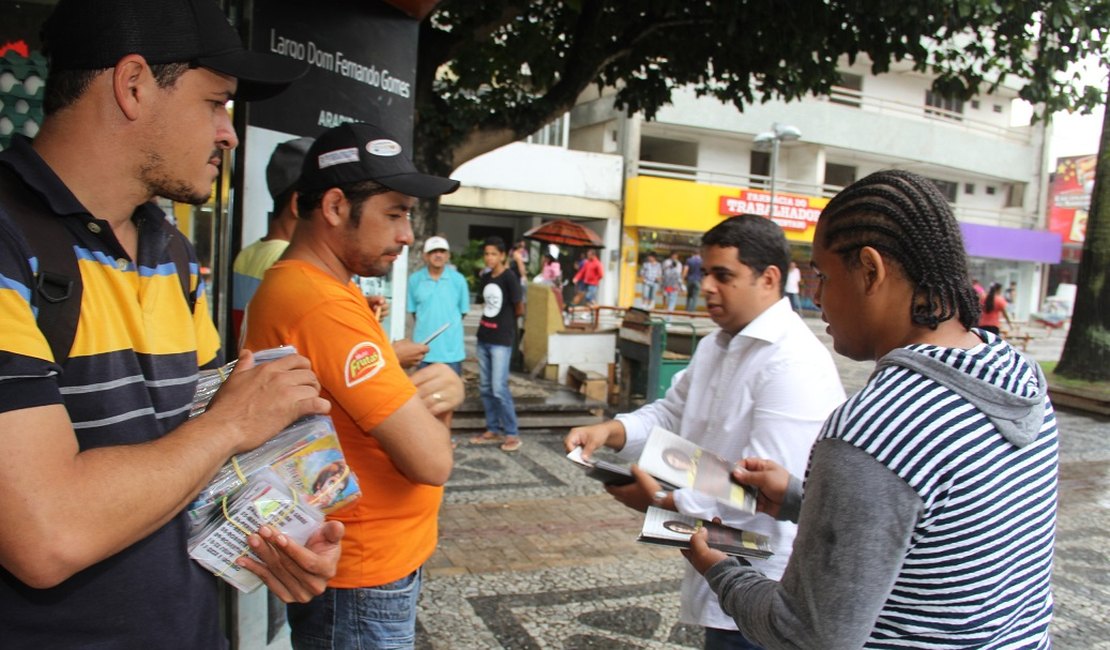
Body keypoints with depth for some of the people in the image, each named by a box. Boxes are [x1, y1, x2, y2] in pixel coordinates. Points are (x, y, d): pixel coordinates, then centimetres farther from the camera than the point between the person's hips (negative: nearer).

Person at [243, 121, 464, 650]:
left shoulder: (287, 285, 7)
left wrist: (442, 387, -13)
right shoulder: (326, 307, -27)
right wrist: (431, 408, -8)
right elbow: (432, 461, -29)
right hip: (362, 585, -10)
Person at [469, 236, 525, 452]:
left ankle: (512, 434, 2)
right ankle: (493, 430, 21)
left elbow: (520, 309, -6)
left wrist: (505, 318, 8)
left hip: (501, 340, -7)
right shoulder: (484, 278, 9)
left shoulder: (509, 278, -11)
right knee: (485, 388, 10)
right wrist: (488, 318, 8)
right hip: (483, 338, 7)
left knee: (499, 388, -9)